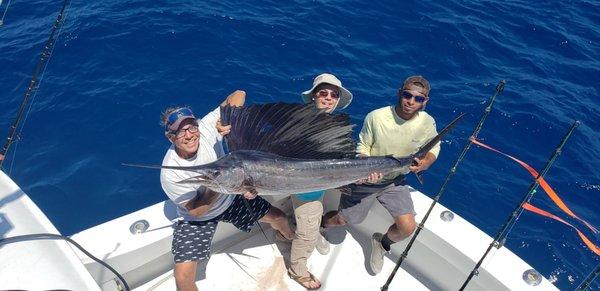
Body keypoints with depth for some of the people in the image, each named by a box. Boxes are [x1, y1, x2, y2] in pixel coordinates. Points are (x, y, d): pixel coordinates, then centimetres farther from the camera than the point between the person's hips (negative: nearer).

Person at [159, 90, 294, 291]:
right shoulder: (170, 173, -33)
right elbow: (195, 210, -25)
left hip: (231, 196, 4)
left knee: (278, 217, 13)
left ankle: (290, 238, 52)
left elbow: (239, 94, -23)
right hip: (196, 218, -3)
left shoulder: (206, 127, -28)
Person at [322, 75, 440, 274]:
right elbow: (362, 147, -10)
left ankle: (382, 243, 27)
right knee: (342, 220, 9)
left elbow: (434, 147, 5)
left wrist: (425, 162, -17)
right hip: (365, 179, -2)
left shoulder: (427, 123, -14)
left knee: (408, 228, -8)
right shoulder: (376, 117, -24)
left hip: (395, 181, 3)